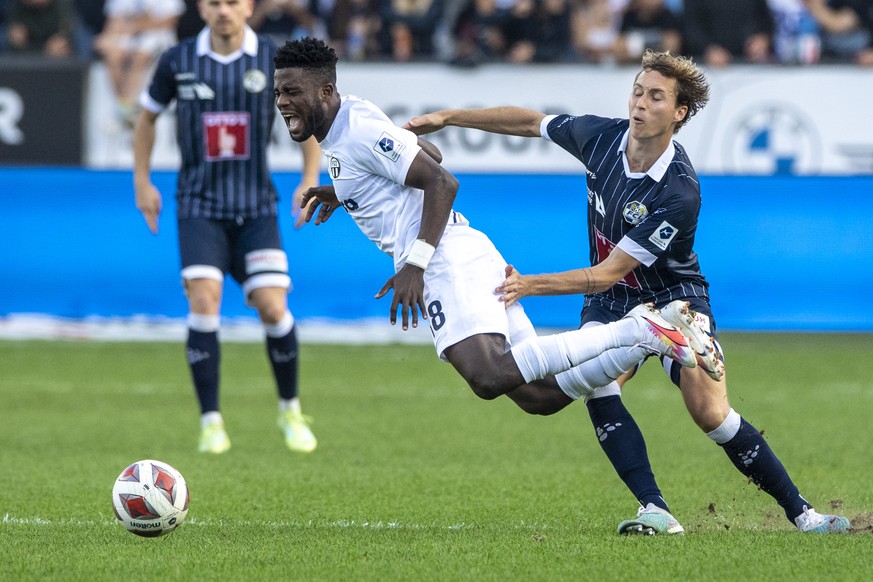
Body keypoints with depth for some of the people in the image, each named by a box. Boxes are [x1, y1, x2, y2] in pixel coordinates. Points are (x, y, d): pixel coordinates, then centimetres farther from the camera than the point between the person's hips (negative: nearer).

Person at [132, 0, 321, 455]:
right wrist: (142, 182, 8)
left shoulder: (274, 59, -2)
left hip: (256, 207, 0)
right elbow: (147, 116, 14)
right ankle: (211, 422, -8)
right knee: (204, 301, -17)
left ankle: (290, 411, 15)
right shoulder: (177, 61, -2)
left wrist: (310, 181, 2)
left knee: (273, 309, -9)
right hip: (199, 207, 0)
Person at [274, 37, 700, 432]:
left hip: (449, 263, -10)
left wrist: (415, 263, -21)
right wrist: (344, 191, 31)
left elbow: (442, 183, -15)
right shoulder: (343, 129, 20)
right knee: (539, 395, 3)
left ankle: (636, 333, -26)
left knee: (489, 378, -30)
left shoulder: (359, 132, -10)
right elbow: (429, 154, 35)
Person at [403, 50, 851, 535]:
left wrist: (530, 285, -38)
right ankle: (655, 511, -26)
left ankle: (799, 512, -3)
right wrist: (447, 117, 7)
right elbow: (529, 121, 7)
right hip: (611, 303, 5)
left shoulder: (679, 194, -30)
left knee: (711, 413, -19)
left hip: (673, 298, -5)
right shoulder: (600, 136, -14)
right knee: (593, 383, -25)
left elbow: (606, 274, -30)